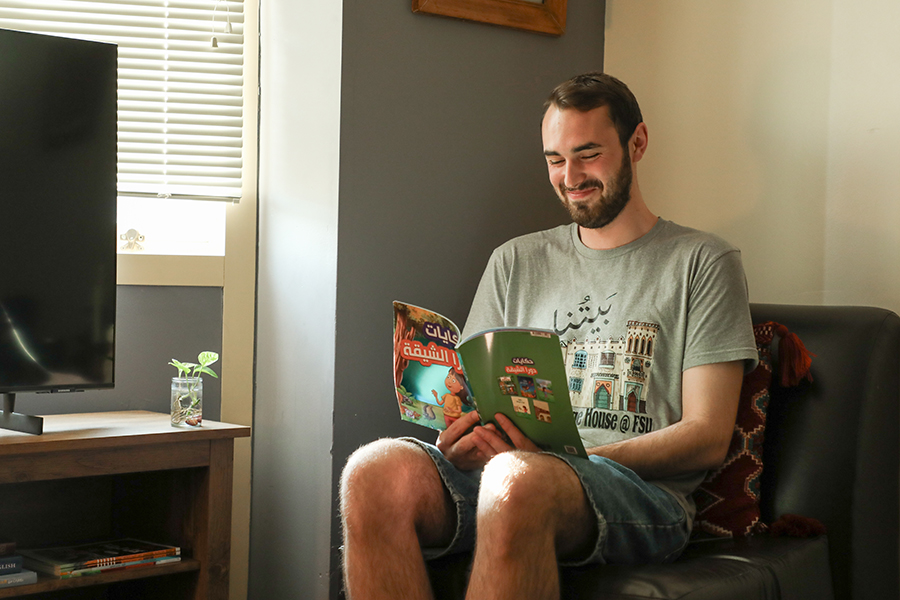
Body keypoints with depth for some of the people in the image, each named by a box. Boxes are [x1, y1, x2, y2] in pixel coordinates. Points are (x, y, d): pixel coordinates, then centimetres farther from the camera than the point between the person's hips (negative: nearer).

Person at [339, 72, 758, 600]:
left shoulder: (702, 262, 10)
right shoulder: (515, 262, 24)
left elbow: (708, 439, 1)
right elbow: (471, 401, 20)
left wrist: (562, 457, -12)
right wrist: (462, 441, -7)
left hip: (641, 488, -4)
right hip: (507, 466, 4)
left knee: (518, 478, -39)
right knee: (378, 470, -29)